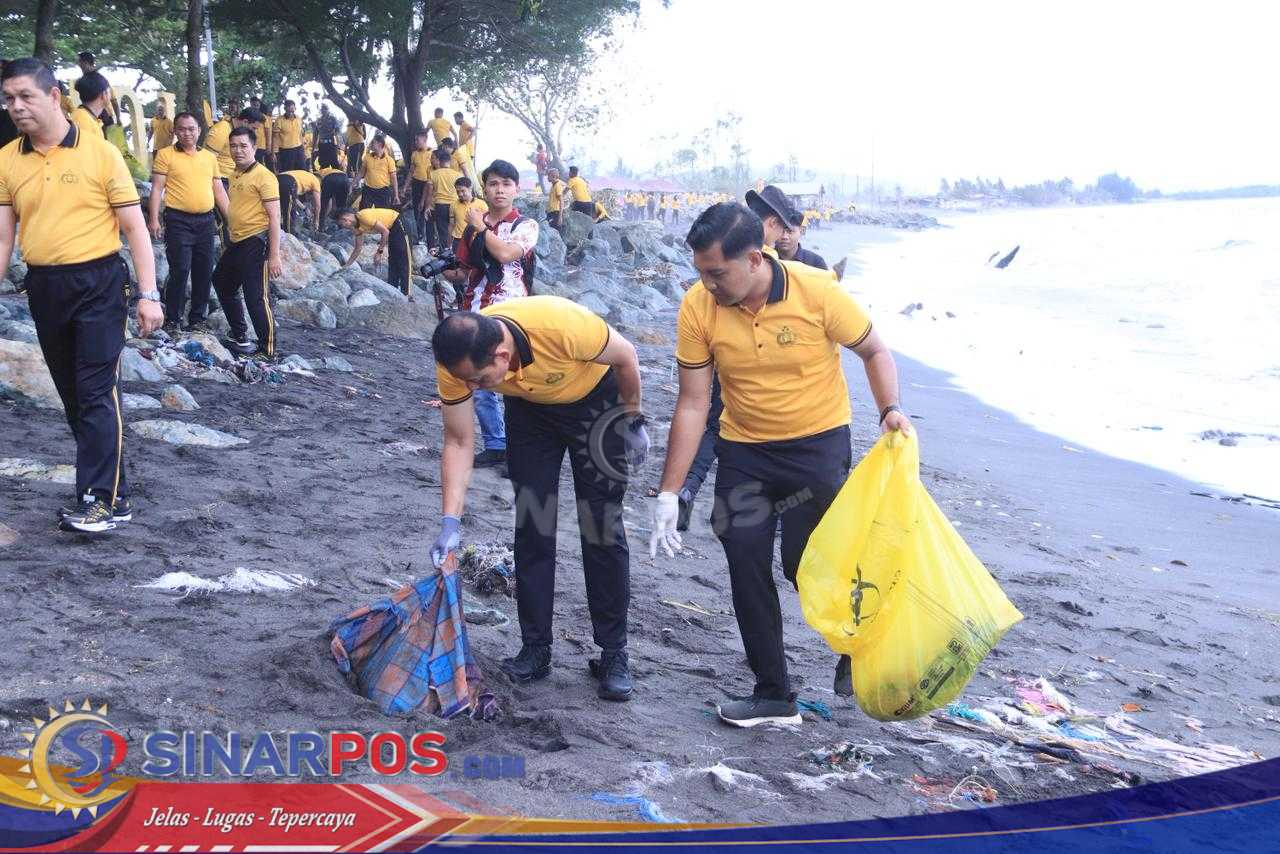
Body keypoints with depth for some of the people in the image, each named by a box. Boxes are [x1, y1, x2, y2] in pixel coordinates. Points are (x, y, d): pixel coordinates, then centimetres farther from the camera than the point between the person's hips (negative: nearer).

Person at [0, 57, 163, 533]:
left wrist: (148, 295, -9)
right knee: (71, 393, 12)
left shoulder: (99, 152, -6)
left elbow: (134, 227, -4)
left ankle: (103, 499, -6)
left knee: (97, 391, -8)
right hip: (43, 288, 5)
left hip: (97, 283, -5)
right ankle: (107, 483, 23)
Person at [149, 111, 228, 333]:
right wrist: (153, 219, -11)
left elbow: (219, 190, 18)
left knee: (204, 272, 7)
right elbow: (157, 188, -4)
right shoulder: (165, 155, 0)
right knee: (180, 271, -9)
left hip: (206, 221, 5)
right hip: (179, 221, -5)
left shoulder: (209, 157, 14)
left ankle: (197, 318, 18)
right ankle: (172, 319, 2)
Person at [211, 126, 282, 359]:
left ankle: (267, 350, 2)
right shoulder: (235, 175, 12)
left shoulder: (263, 176, -13)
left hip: (255, 242, -10)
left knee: (256, 297, -8)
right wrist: (228, 242, 23)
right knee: (222, 285, 22)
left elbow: (274, 217, -16)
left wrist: (274, 255, -20)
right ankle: (240, 337, 37)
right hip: (235, 243, 10)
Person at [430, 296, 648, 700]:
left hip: (594, 400, -3)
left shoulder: (563, 326, -43)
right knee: (532, 525, -1)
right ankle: (535, 648, 9)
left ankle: (613, 653, 3)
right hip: (530, 407, 3)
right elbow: (459, 443, -18)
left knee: (602, 526, -5)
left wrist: (633, 421, -9)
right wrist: (450, 522, -25)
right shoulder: (457, 362, -30)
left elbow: (625, 357, -22)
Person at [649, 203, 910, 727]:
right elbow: (693, 404, -8)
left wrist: (889, 409, -22)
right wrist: (668, 493, -9)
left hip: (818, 442, -3)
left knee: (807, 566, -9)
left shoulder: (817, 292, -20)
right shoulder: (697, 307, -14)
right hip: (743, 451, 3)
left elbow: (874, 351, -4)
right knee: (747, 567, 1)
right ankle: (773, 696, 16)